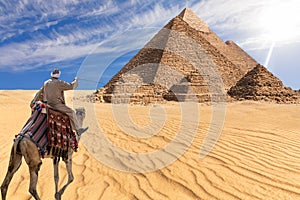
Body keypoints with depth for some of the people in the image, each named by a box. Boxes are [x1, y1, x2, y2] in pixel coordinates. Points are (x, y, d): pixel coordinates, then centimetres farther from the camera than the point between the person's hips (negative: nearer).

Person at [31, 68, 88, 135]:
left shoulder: (46, 83, 11)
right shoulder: (59, 83, -11)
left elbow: (39, 93, 15)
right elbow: (71, 86, -9)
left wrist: (33, 101, 23)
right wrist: (76, 80, 9)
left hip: (48, 103, 8)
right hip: (56, 104, -8)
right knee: (71, 112, -7)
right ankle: (78, 130, -10)